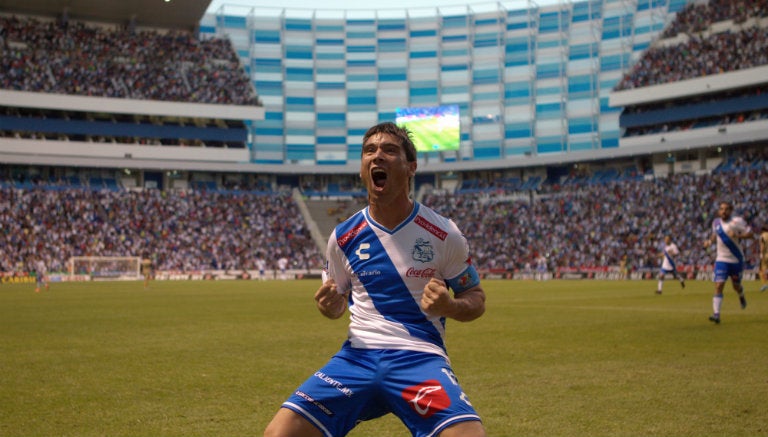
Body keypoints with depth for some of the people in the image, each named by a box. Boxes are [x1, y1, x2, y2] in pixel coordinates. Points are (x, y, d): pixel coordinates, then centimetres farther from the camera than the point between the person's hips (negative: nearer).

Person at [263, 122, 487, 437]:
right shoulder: (344, 236, 6)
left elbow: (476, 299, 9)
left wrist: (448, 307, -14)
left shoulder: (443, 234, -1)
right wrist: (329, 307, -4)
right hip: (357, 356, 2)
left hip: (420, 358, -2)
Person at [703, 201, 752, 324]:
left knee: (736, 286, 14)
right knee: (718, 285, -13)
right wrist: (710, 241, 3)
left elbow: (750, 232, -13)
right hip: (721, 260, 2)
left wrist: (738, 236, -29)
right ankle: (716, 314, -16)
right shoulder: (716, 222, 3)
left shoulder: (737, 221, -12)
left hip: (736, 260, -2)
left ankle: (741, 296, 52)